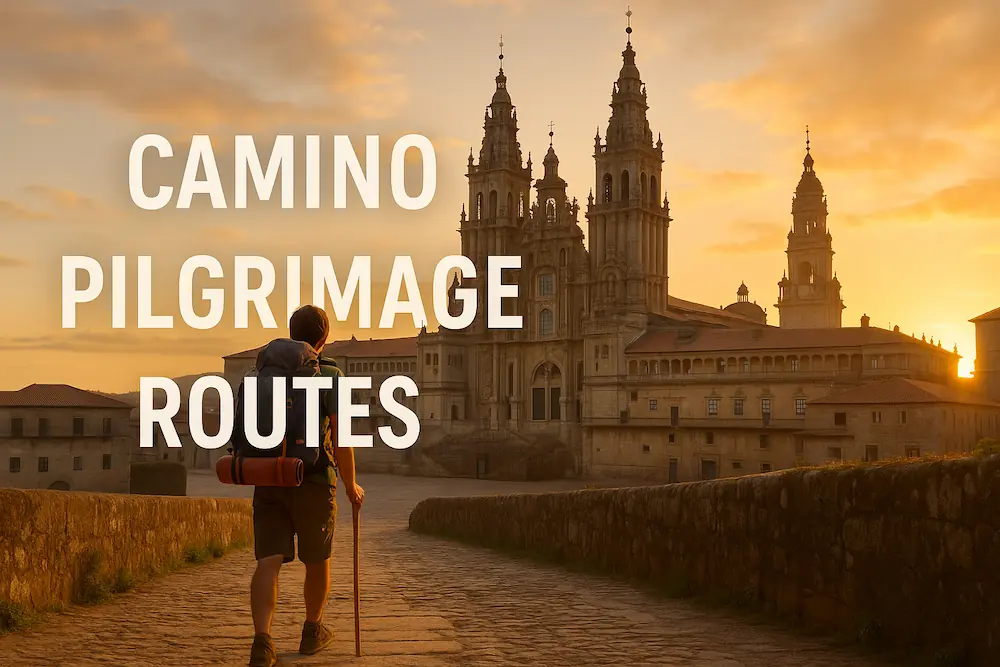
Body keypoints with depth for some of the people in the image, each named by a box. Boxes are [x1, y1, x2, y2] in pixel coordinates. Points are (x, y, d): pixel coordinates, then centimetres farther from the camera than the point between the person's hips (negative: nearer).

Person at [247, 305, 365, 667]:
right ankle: (312, 630, 33)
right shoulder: (330, 376, -5)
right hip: (313, 482, -3)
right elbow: (340, 438, -13)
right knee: (317, 561, 17)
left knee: (268, 561, -4)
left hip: (268, 482, 3)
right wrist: (351, 485, -1)